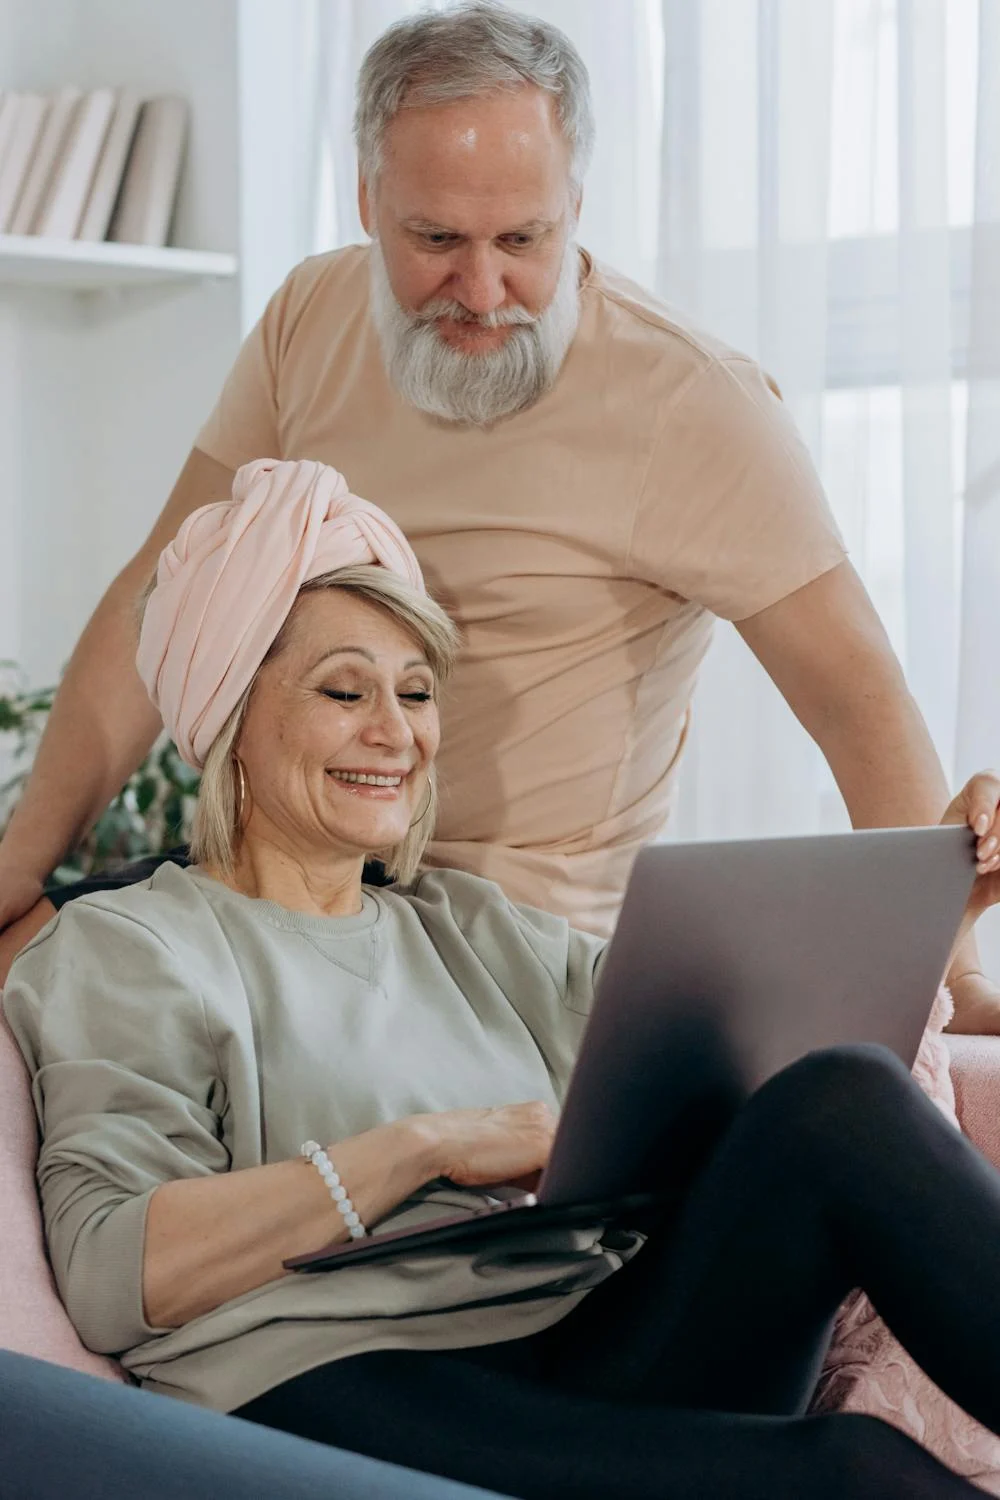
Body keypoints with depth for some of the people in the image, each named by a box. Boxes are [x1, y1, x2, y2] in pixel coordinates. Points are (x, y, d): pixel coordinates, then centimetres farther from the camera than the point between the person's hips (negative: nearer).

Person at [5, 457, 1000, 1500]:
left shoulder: (473, 931, 28)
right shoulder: (123, 947, 9)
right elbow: (111, 1275, -7)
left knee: (842, 1099, -22)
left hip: (597, 1361, 6)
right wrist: (425, 1146, -10)